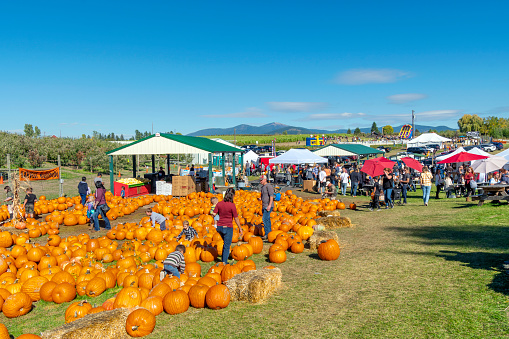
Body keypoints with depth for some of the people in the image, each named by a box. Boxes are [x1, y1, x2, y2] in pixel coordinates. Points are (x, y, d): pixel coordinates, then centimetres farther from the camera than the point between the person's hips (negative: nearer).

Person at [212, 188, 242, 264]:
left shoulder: (219, 203, -3)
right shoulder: (232, 205, -16)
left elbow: (214, 214, -3)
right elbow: (236, 218, -12)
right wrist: (240, 228, -3)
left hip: (220, 227, 5)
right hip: (228, 227, -5)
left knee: (226, 243, 27)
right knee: (227, 245, 8)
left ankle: (223, 259, 32)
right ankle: (224, 262, 11)